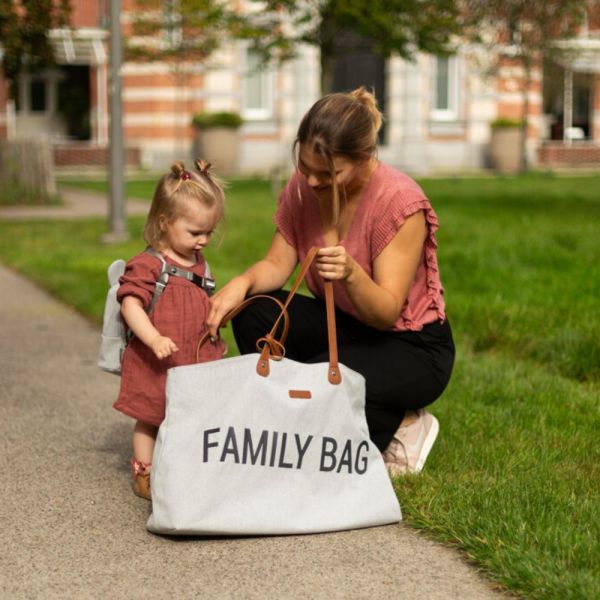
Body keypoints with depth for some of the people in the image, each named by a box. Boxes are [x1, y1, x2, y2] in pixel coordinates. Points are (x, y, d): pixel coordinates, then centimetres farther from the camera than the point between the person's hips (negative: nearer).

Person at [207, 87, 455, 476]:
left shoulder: (399, 201, -26)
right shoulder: (303, 187, -8)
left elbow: (386, 312, -25)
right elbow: (277, 264, -4)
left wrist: (351, 273, -46)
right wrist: (243, 282, -26)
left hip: (412, 346, -6)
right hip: (345, 327, 6)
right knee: (254, 315, -19)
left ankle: (402, 425, -2)